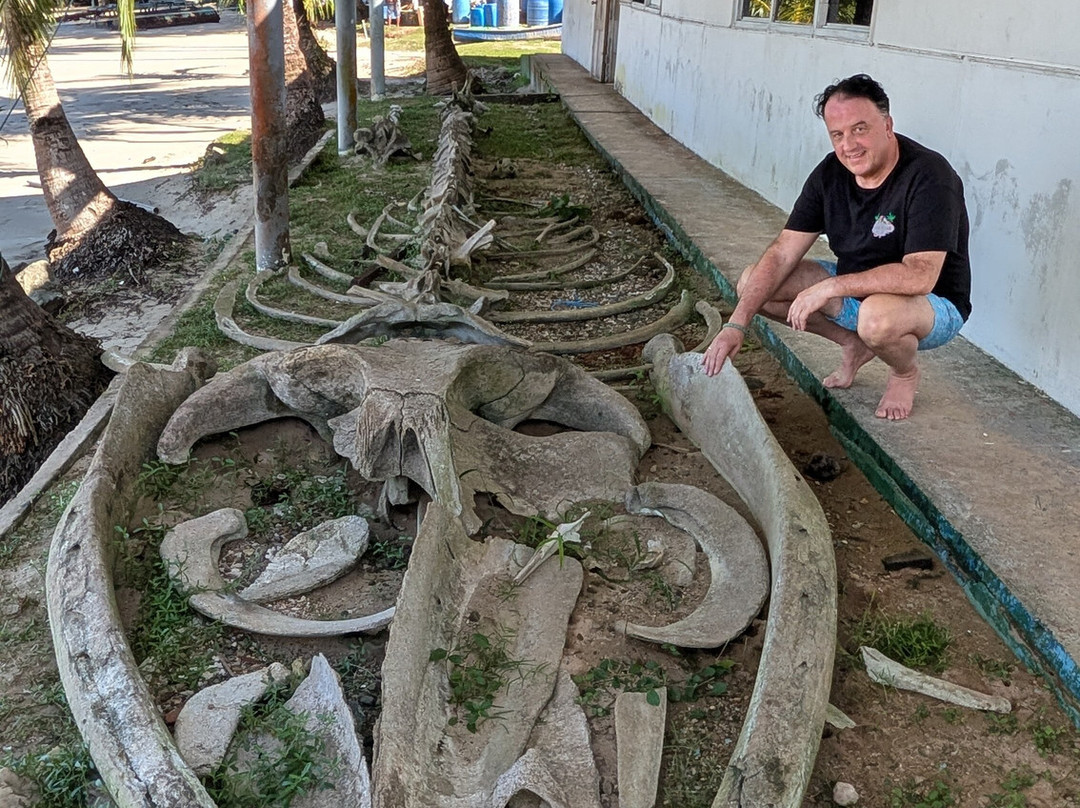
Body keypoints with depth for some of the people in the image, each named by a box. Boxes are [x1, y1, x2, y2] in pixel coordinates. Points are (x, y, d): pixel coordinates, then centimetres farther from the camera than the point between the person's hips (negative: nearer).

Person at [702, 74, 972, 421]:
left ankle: (905, 372, -3)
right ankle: (854, 344, 10)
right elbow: (783, 253, -9)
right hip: (854, 289, 6)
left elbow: (919, 277, -35)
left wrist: (829, 287, -32)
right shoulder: (830, 173, -6)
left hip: (935, 306, -6)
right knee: (752, 282, -7)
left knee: (877, 316, -42)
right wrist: (736, 324, -19)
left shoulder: (928, 175, -26)